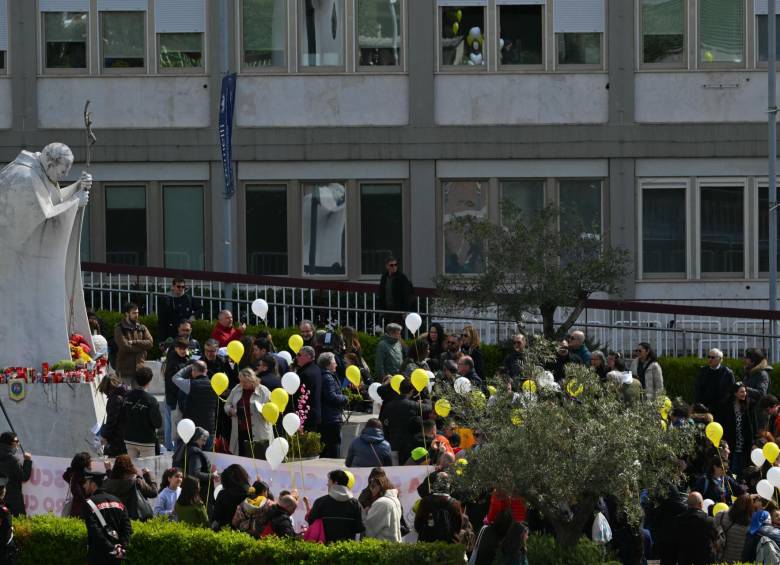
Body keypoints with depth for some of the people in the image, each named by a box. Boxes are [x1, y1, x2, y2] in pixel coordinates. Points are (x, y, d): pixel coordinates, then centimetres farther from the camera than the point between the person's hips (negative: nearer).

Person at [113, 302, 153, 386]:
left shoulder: (142, 328, 12)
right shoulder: (120, 329, -2)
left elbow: (150, 342, -3)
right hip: (126, 369, -4)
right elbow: (124, 346, -15)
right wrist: (141, 346, -7)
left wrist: (134, 342, -12)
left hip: (139, 368, 4)